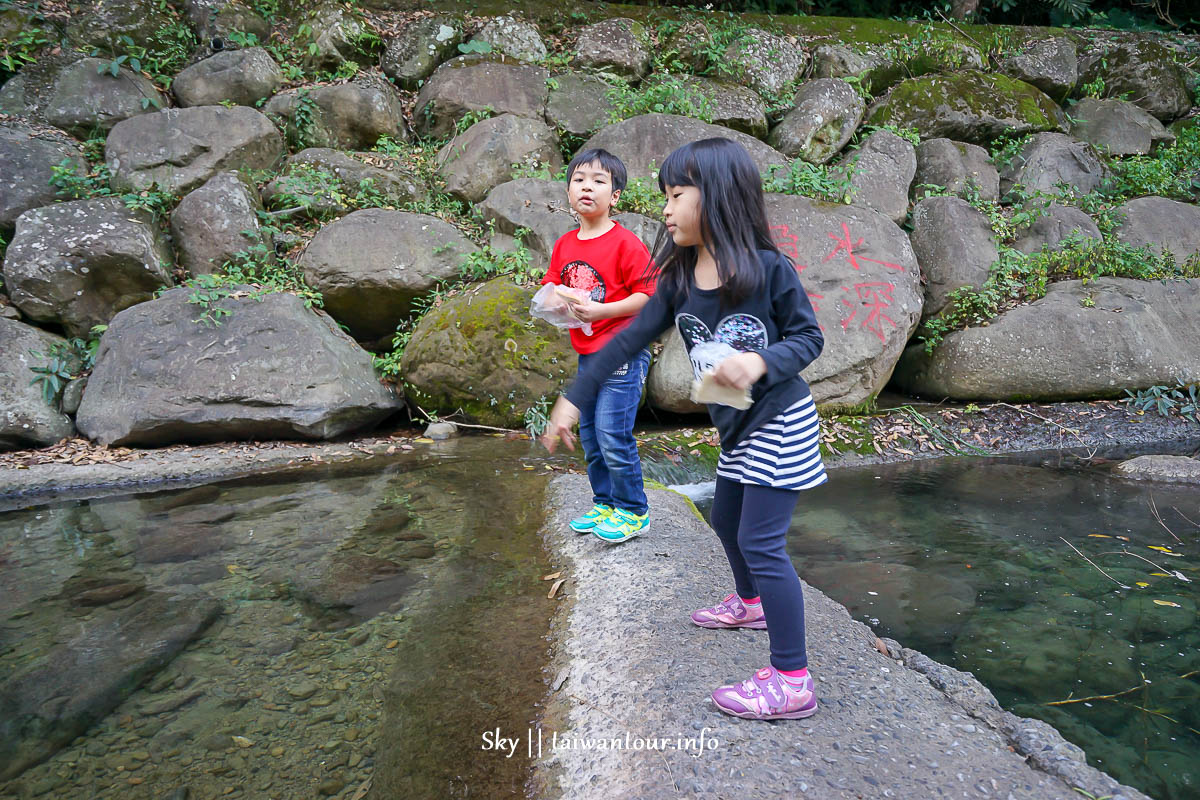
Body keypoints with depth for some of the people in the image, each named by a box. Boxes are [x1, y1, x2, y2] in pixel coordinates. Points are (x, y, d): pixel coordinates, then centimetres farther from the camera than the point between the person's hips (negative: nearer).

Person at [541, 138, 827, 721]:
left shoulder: (768, 270, -20)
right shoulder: (679, 280, -4)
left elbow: (809, 337, -11)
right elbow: (630, 338, -2)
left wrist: (760, 361, -31)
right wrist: (573, 399, -4)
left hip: (780, 423, -7)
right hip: (735, 428, 7)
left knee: (760, 542, -9)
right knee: (726, 520, 24)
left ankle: (792, 681, 1)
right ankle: (750, 603, 53)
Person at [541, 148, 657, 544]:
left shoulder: (625, 243, -12)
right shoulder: (564, 245, 9)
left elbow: (648, 294, -15)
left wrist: (601, 310, -21)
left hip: (622, 354, -7)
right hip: (586, 354, 8)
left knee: (613, 435, -8)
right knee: (590, 435, 14)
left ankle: (633, 512, 9)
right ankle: (605, 503, 31)